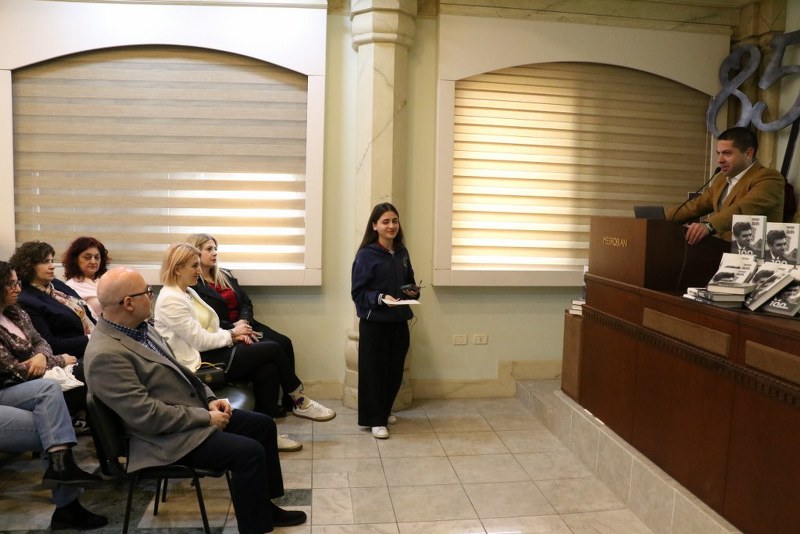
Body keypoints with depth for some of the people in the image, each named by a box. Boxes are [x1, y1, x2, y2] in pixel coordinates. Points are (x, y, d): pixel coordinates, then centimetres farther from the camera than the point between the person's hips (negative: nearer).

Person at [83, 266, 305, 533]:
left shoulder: (139, 327, 5)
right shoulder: (106, 355, -25)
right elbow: (147, 416, -26)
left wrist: (209, 399, 2)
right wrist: (206, 417, -18)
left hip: (195, 410, 10)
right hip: (169, 437, -10)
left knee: (263, 425, 9)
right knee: (249, 452, -21)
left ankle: (265, 505, 23)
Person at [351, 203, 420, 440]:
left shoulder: (402, 253, 7)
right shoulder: (366, 255, -11)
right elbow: (358, 292, -12)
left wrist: (413, 292, -3)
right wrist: (380, 298, -25)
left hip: (399, 321, 6)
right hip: (374, 322, -5)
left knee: (395, 371, 13)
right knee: (374, 371, 3)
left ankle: (384, 411, 34)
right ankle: (376, 420, 17)